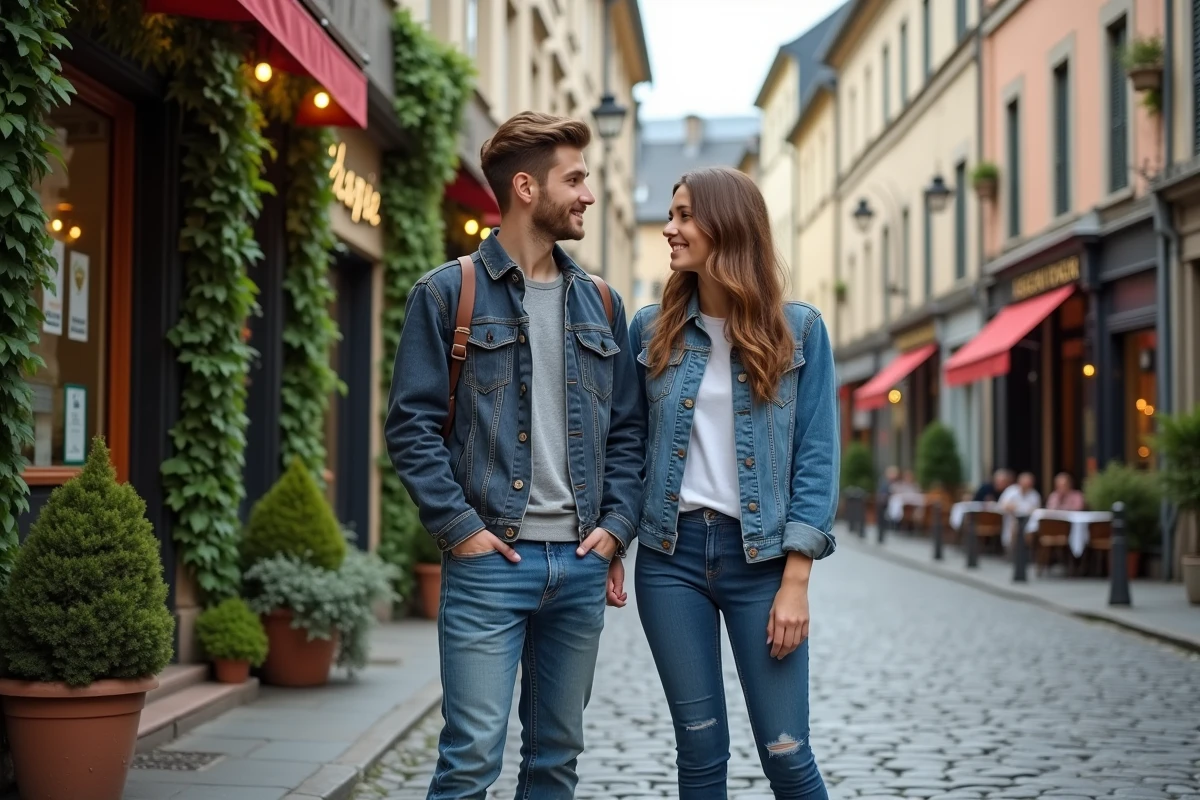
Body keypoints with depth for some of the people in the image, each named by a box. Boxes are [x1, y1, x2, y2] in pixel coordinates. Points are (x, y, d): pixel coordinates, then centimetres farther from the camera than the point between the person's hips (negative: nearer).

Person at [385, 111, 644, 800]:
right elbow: (412, 425, -5)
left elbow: (628, 429, 15)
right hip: (490, 558, -5)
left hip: (582, 563, 5)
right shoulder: (448, 293, -1)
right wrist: (459, 527, -12)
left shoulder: (600, 305, 14)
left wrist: (616, 526, 2)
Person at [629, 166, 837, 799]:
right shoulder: (652, 330, 5)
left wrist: (795, 582, -9)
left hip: (760, 556, -2)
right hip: (670, 556, 2)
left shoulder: (798, 329, -1)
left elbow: (816, 457, -4)